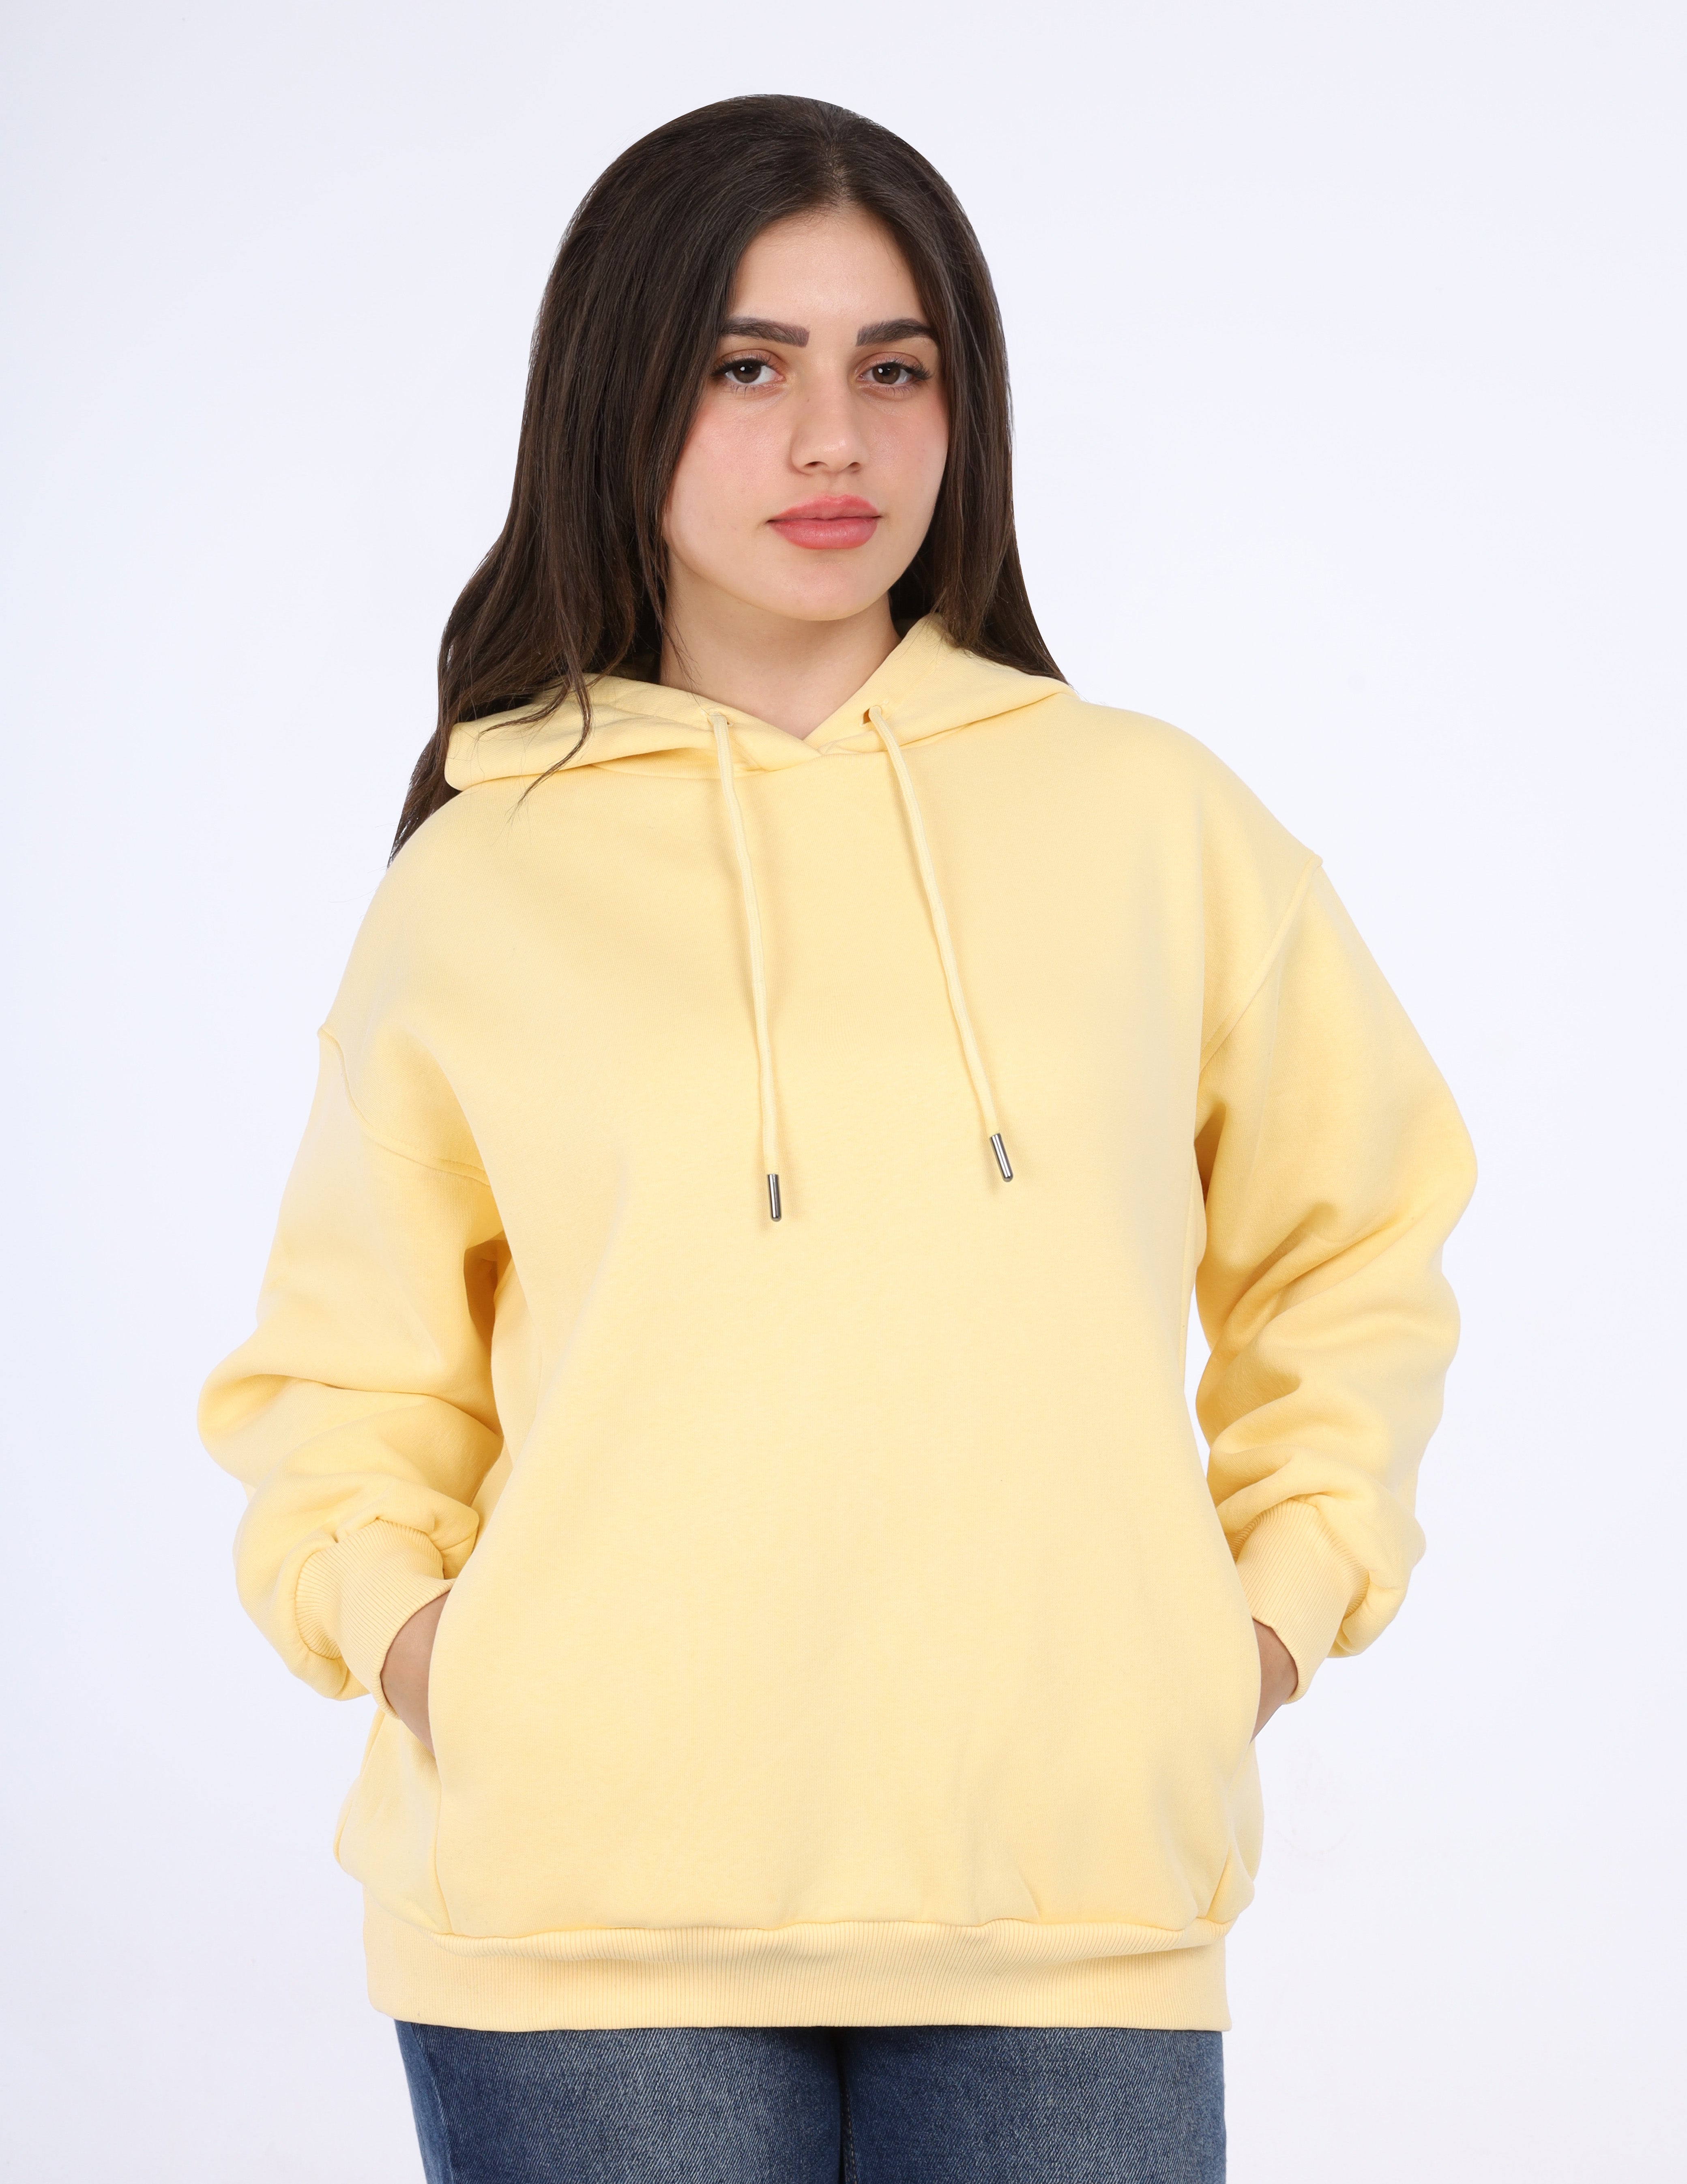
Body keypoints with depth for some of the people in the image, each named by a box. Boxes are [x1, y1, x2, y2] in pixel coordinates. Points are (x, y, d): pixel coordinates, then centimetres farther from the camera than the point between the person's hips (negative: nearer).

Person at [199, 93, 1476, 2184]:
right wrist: (408, 1635, -4)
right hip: (596, 1904, 0)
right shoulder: (477, 889, 7)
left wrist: (1279, 1604, 7)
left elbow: (1348, 1252, 19)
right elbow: (346, 1378, 13)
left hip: (1075, 1890, 1)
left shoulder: (1150, 817, 8)